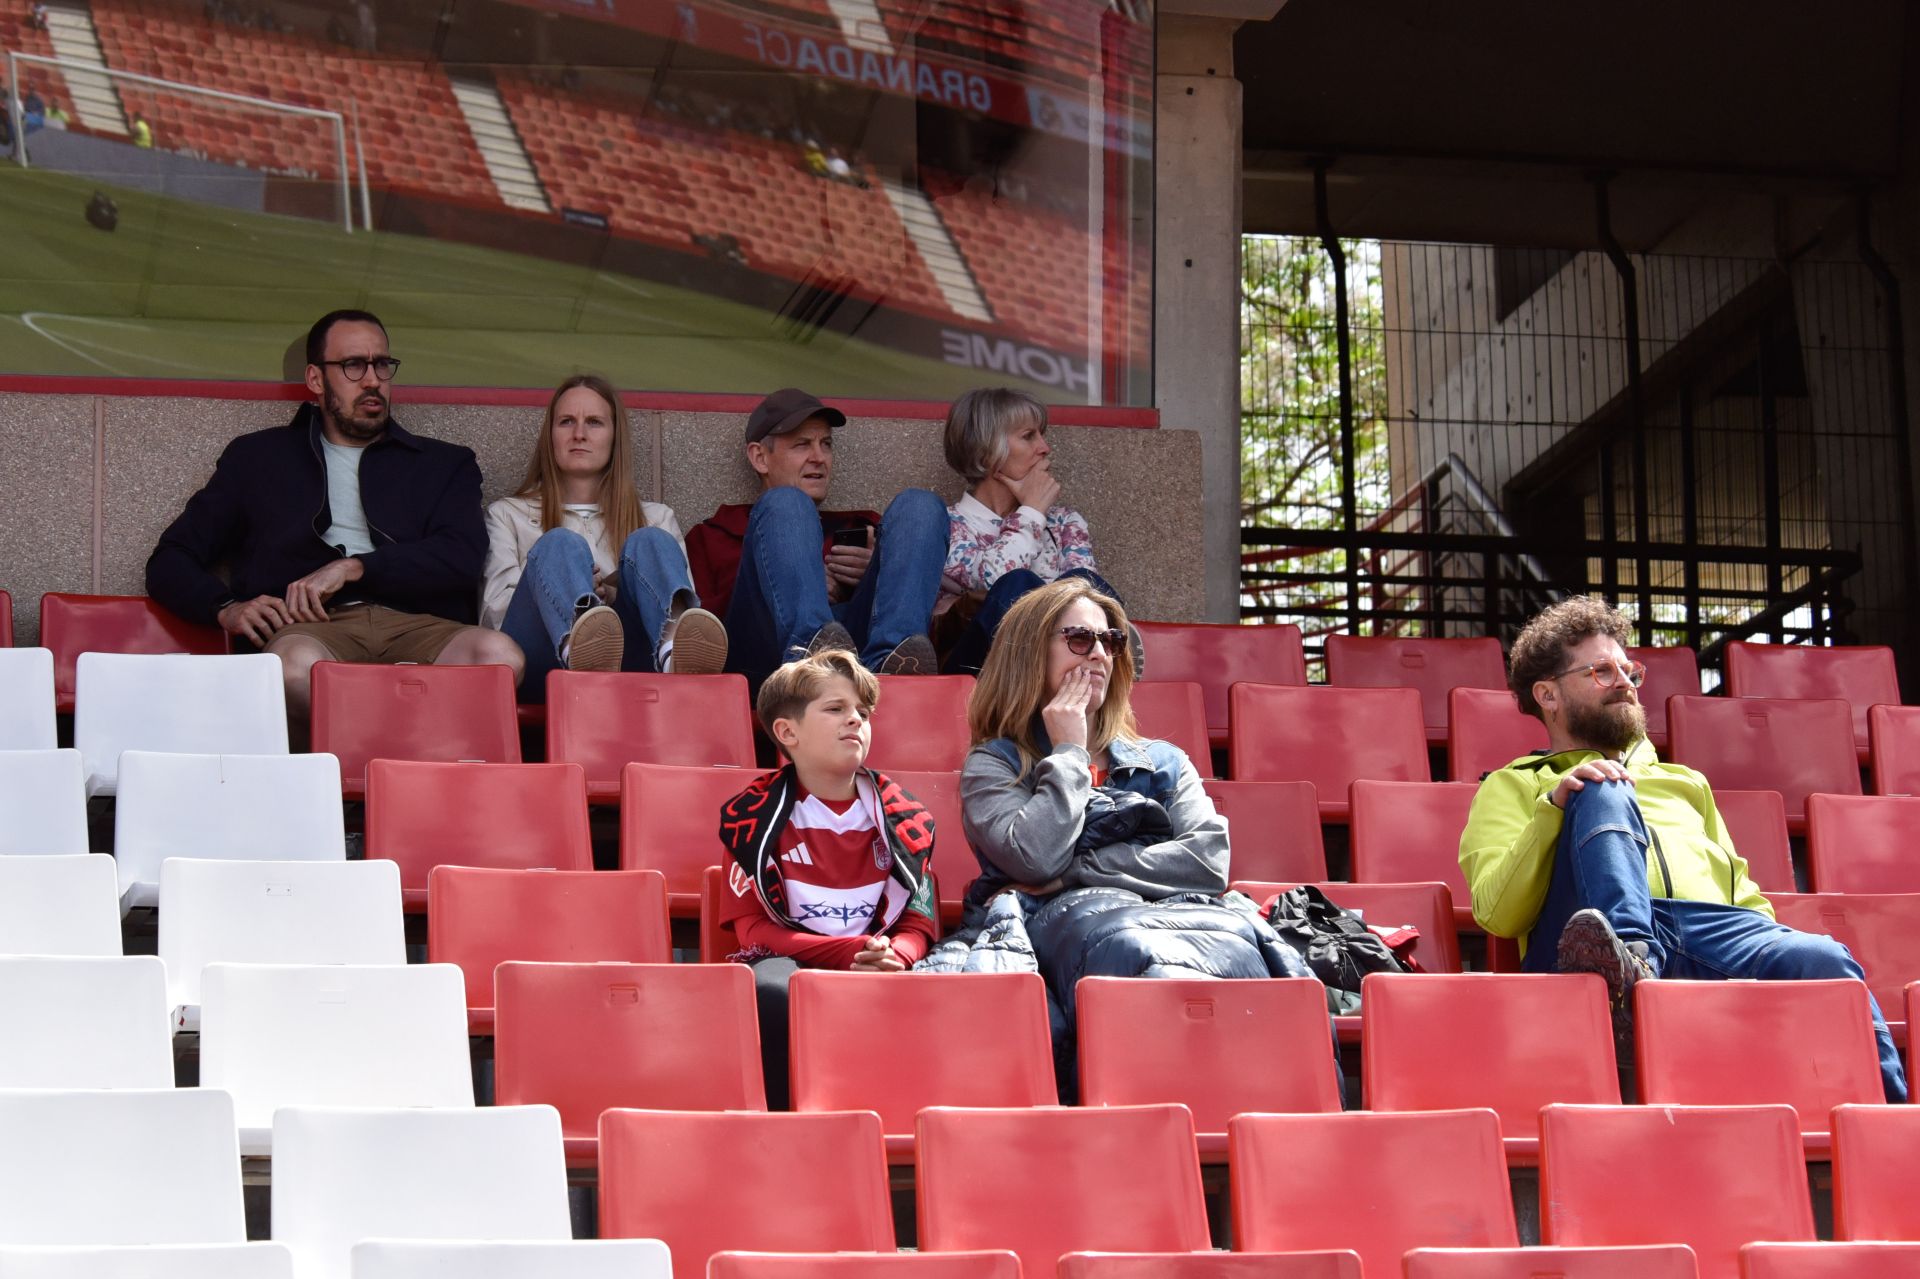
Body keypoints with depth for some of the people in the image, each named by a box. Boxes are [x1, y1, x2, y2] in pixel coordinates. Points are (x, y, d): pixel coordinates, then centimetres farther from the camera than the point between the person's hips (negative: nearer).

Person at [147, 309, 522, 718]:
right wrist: (226, 608, 0)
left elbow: (462, 559, 7)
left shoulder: (444, 464, 26)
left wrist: (353, 568, -6)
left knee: (499, 654, -36)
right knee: (298, 664, -42)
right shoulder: (257, 458, 26)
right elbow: (170, 562, 22)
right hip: (314, 629, -1)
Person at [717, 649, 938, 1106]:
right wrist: (850, 951, -16)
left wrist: (893, 958, -16)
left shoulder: (900, 818, 13)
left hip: (874, 970, 2)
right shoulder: (757, 816, 4)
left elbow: (917, 922, 11)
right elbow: (754, 927, -1)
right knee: (773, 992, -39)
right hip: (787, 959, -2)